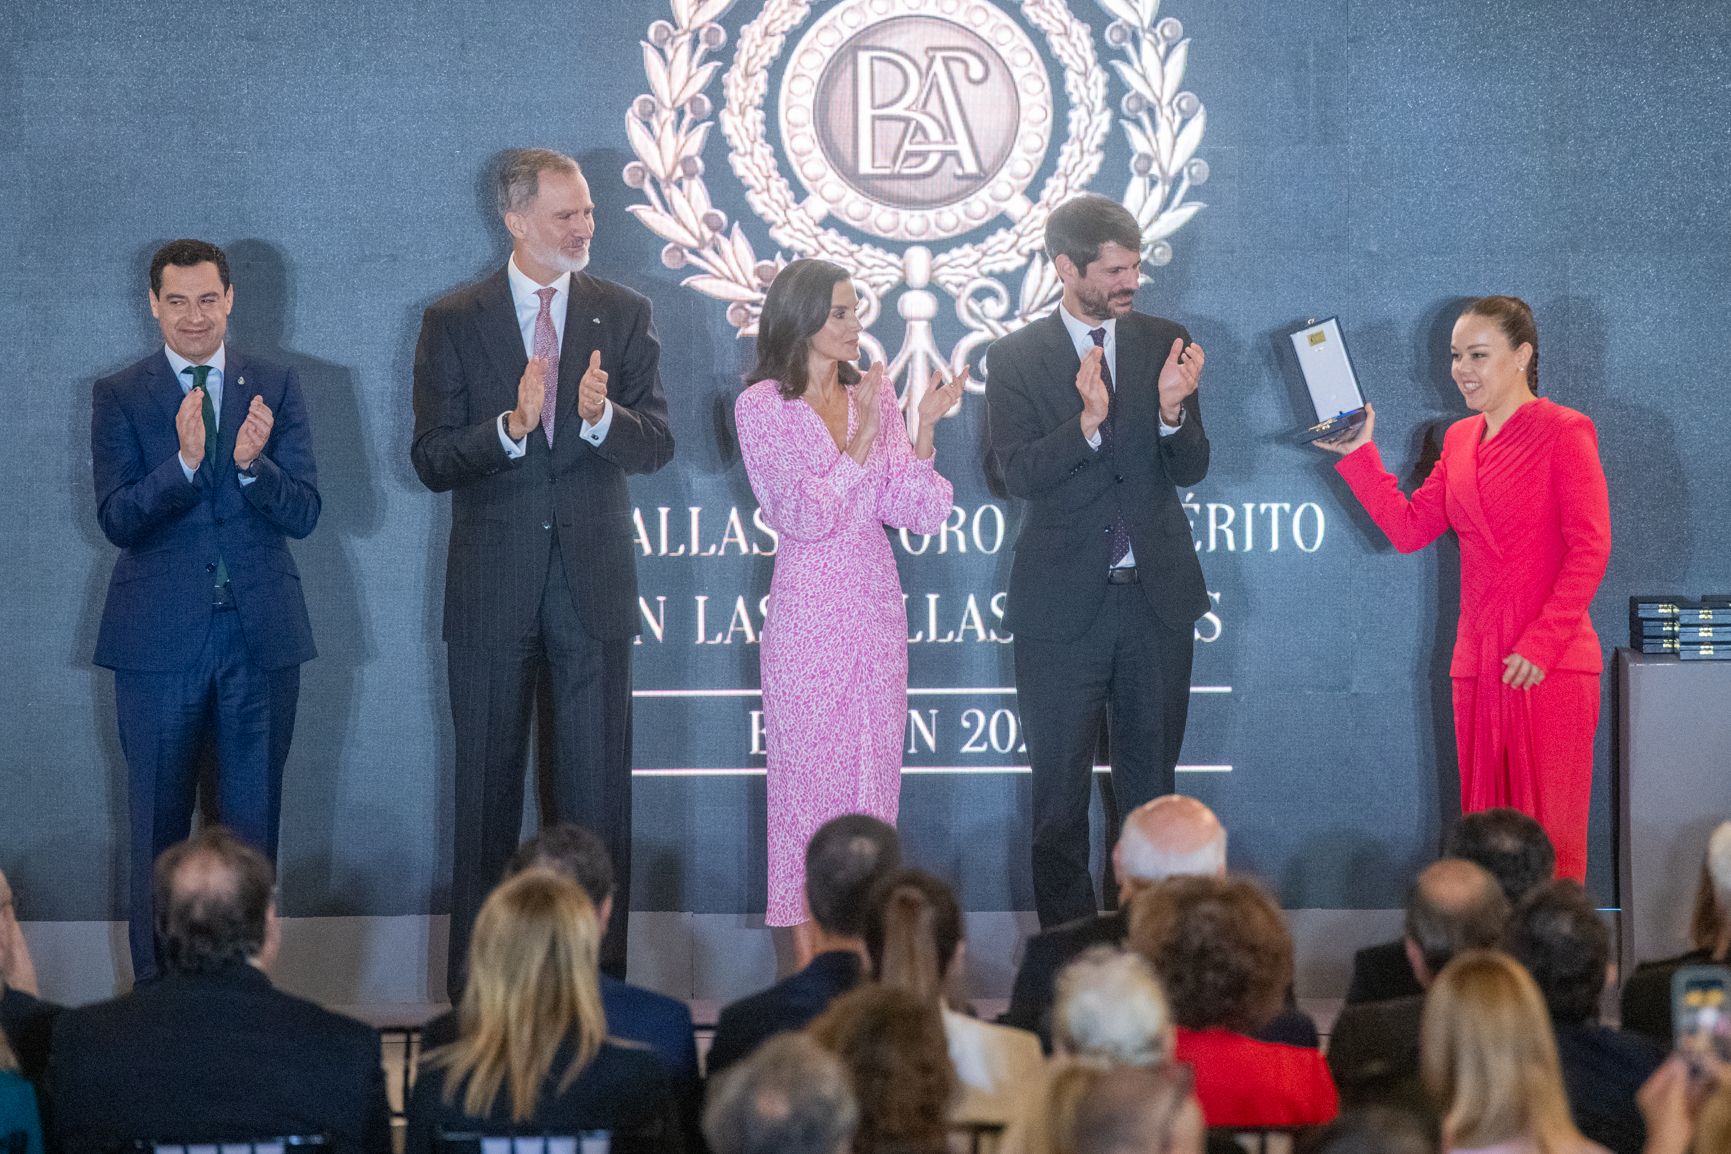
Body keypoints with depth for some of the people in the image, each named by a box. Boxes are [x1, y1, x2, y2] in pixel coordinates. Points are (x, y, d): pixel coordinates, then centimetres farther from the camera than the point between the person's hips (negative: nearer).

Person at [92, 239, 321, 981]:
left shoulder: (275, 388, 5)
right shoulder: (119, 398, 2)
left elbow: (303, 514, -3)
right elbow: (117, 520, -9)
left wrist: (252, 465, -23)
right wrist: (184, 462, -25)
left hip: (261, 634, 1)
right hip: (160, 637, -1)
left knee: (252, 822, 6)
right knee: (157, 825, 5)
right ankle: (156, 988, 12)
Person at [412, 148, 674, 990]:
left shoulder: (623, 315, 5)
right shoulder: (454, 322, 1)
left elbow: (655, 446, -2)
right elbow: (431, 461, -5)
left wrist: (602, 416, -23)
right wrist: (510, 426, -23)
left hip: (593, 582, 1)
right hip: (492, 589, -1)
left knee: (597, 791, 1)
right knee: (486, 789, 6)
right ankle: (477, 991, 12)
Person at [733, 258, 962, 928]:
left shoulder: (872, 394, 9)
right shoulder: (762, 405, -4)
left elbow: (914, 511, 2)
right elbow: (802, 515, -12)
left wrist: (923, 430, -11)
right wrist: (861, 439, -17)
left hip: (876, 606, 5)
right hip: (808, 612, -4)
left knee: (876, 769, 6)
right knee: (811, 771, -2)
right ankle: (805, 920, 6)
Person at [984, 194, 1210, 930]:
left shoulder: (1164, 343, 4)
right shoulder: (1015, 359, -3)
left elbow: (1190, 469, 0)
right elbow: (1017, 473, -13)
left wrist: (1172, 410, -20)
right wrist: (1087, 422, -28)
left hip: (1156, 596, 2)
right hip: (1062, 603, -2)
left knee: (1151, 780, 10)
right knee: (1060, 783, 4)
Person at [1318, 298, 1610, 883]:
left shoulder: (1564, 432, -5)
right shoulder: (1461, 440, 15)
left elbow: (1590, 550, -10)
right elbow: (1408, 528, 10)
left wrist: (1540, 646, -15)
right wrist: (1358, 455, 2)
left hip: (1550, 669, -6)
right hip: (1478, 666, 6)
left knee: (1549, 835, -6)